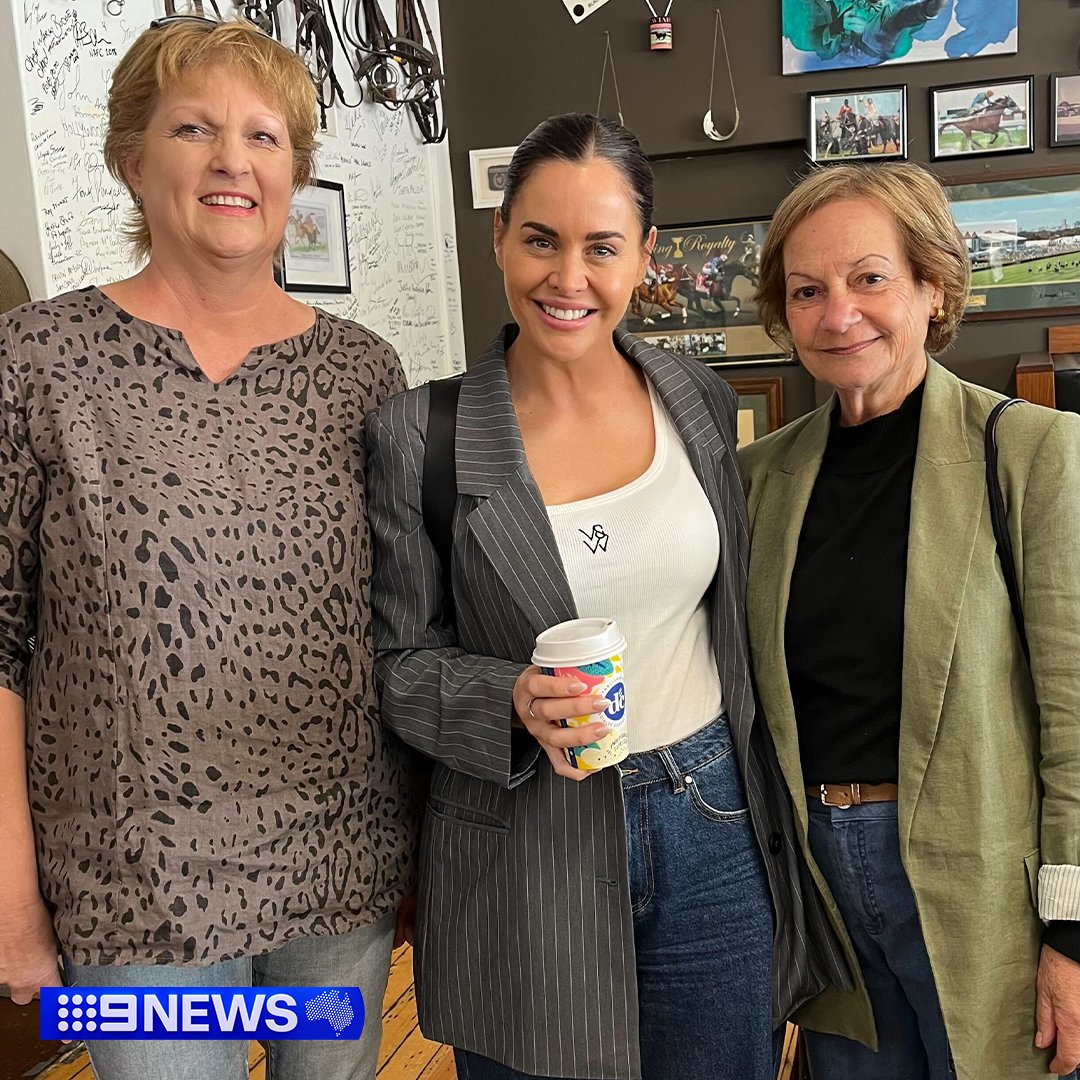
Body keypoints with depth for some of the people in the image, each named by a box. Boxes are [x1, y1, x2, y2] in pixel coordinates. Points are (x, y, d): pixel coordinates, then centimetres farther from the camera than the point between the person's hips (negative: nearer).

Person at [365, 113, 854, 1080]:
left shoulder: (701, 401, 1)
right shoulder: (418, 435, -10)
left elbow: (738, 618, 11)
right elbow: (399, 661, -4)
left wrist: (774, 805, 13)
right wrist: (514, 700, -23)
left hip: (713, 828, 3)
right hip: (523, 850, -3)